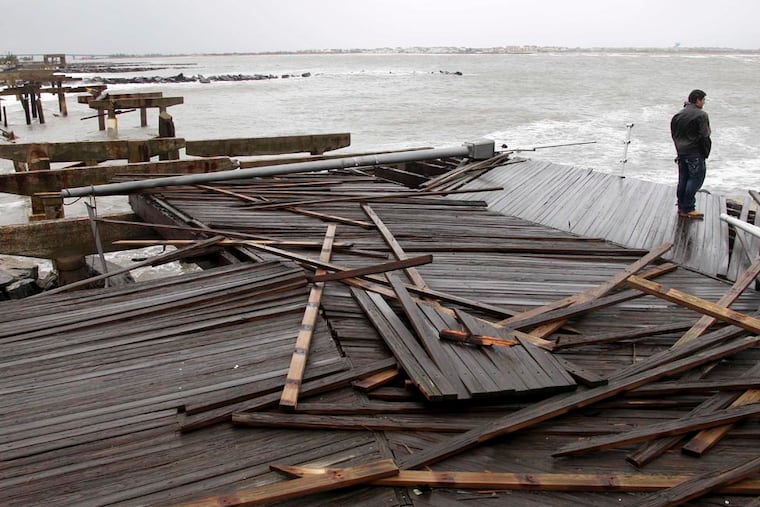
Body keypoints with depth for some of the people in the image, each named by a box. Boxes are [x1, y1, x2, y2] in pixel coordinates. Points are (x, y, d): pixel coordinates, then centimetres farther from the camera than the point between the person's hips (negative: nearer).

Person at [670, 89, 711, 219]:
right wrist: (706, 153, 0)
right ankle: (688, 208, -4)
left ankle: (681, 207, 17)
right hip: (695, 153, -8)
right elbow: (704, 136, -14)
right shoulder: (701, 115, -12)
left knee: (683, 180, 12)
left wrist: (679, 150, 16)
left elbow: (673, 134, 14)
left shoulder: (677, 115, 12)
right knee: (695, 179, -3)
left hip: (681, 153, 8)